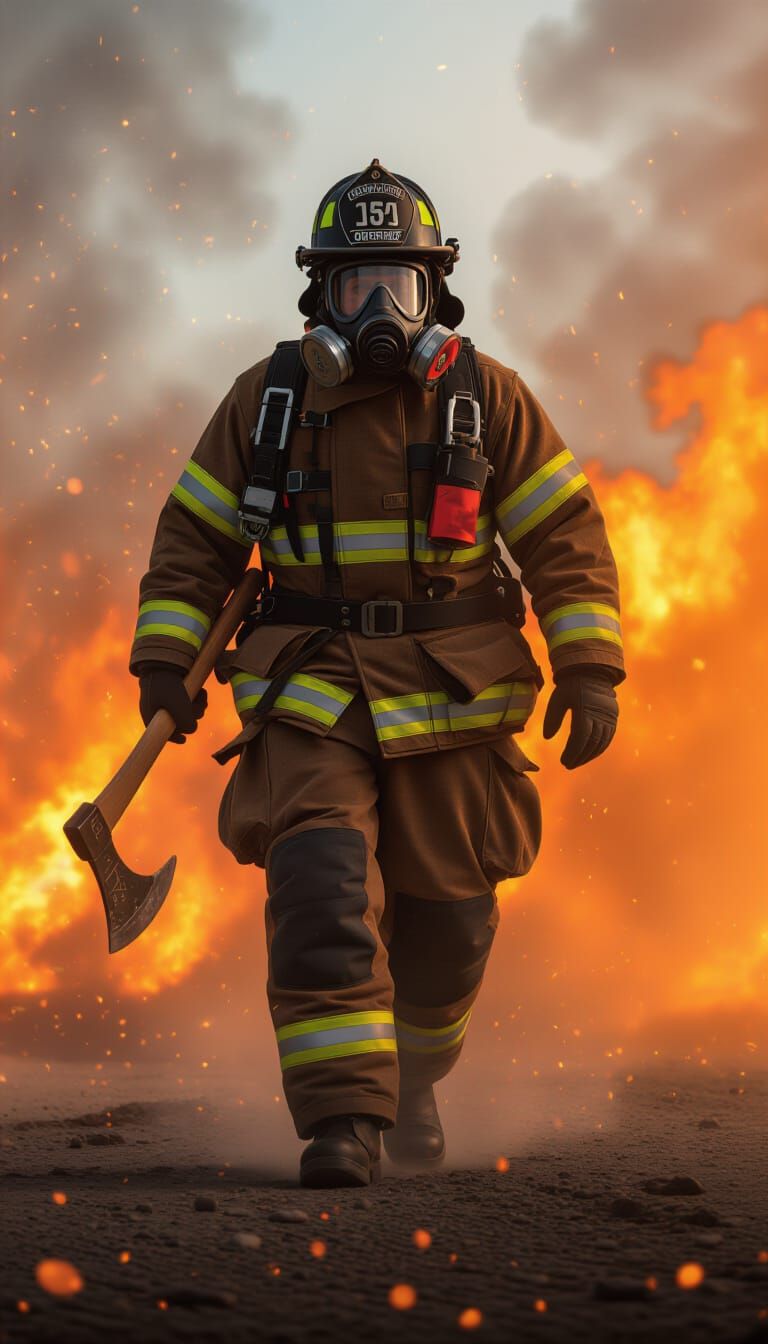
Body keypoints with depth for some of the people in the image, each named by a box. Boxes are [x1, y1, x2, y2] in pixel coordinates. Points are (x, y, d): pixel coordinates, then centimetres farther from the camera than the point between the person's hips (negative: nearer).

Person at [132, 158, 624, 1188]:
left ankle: (414, 1074, 38)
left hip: (450, 702, 1)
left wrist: (590, 668, -7)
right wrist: (166, 659, 0)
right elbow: (195, 538, 10)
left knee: (446, 919, 9)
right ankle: (342, 1121, -17)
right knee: (321, 893, -19)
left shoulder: (486, 399, 1)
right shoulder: (266, 400, 3)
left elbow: (566, 536, 2)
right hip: (311, 696, 0)